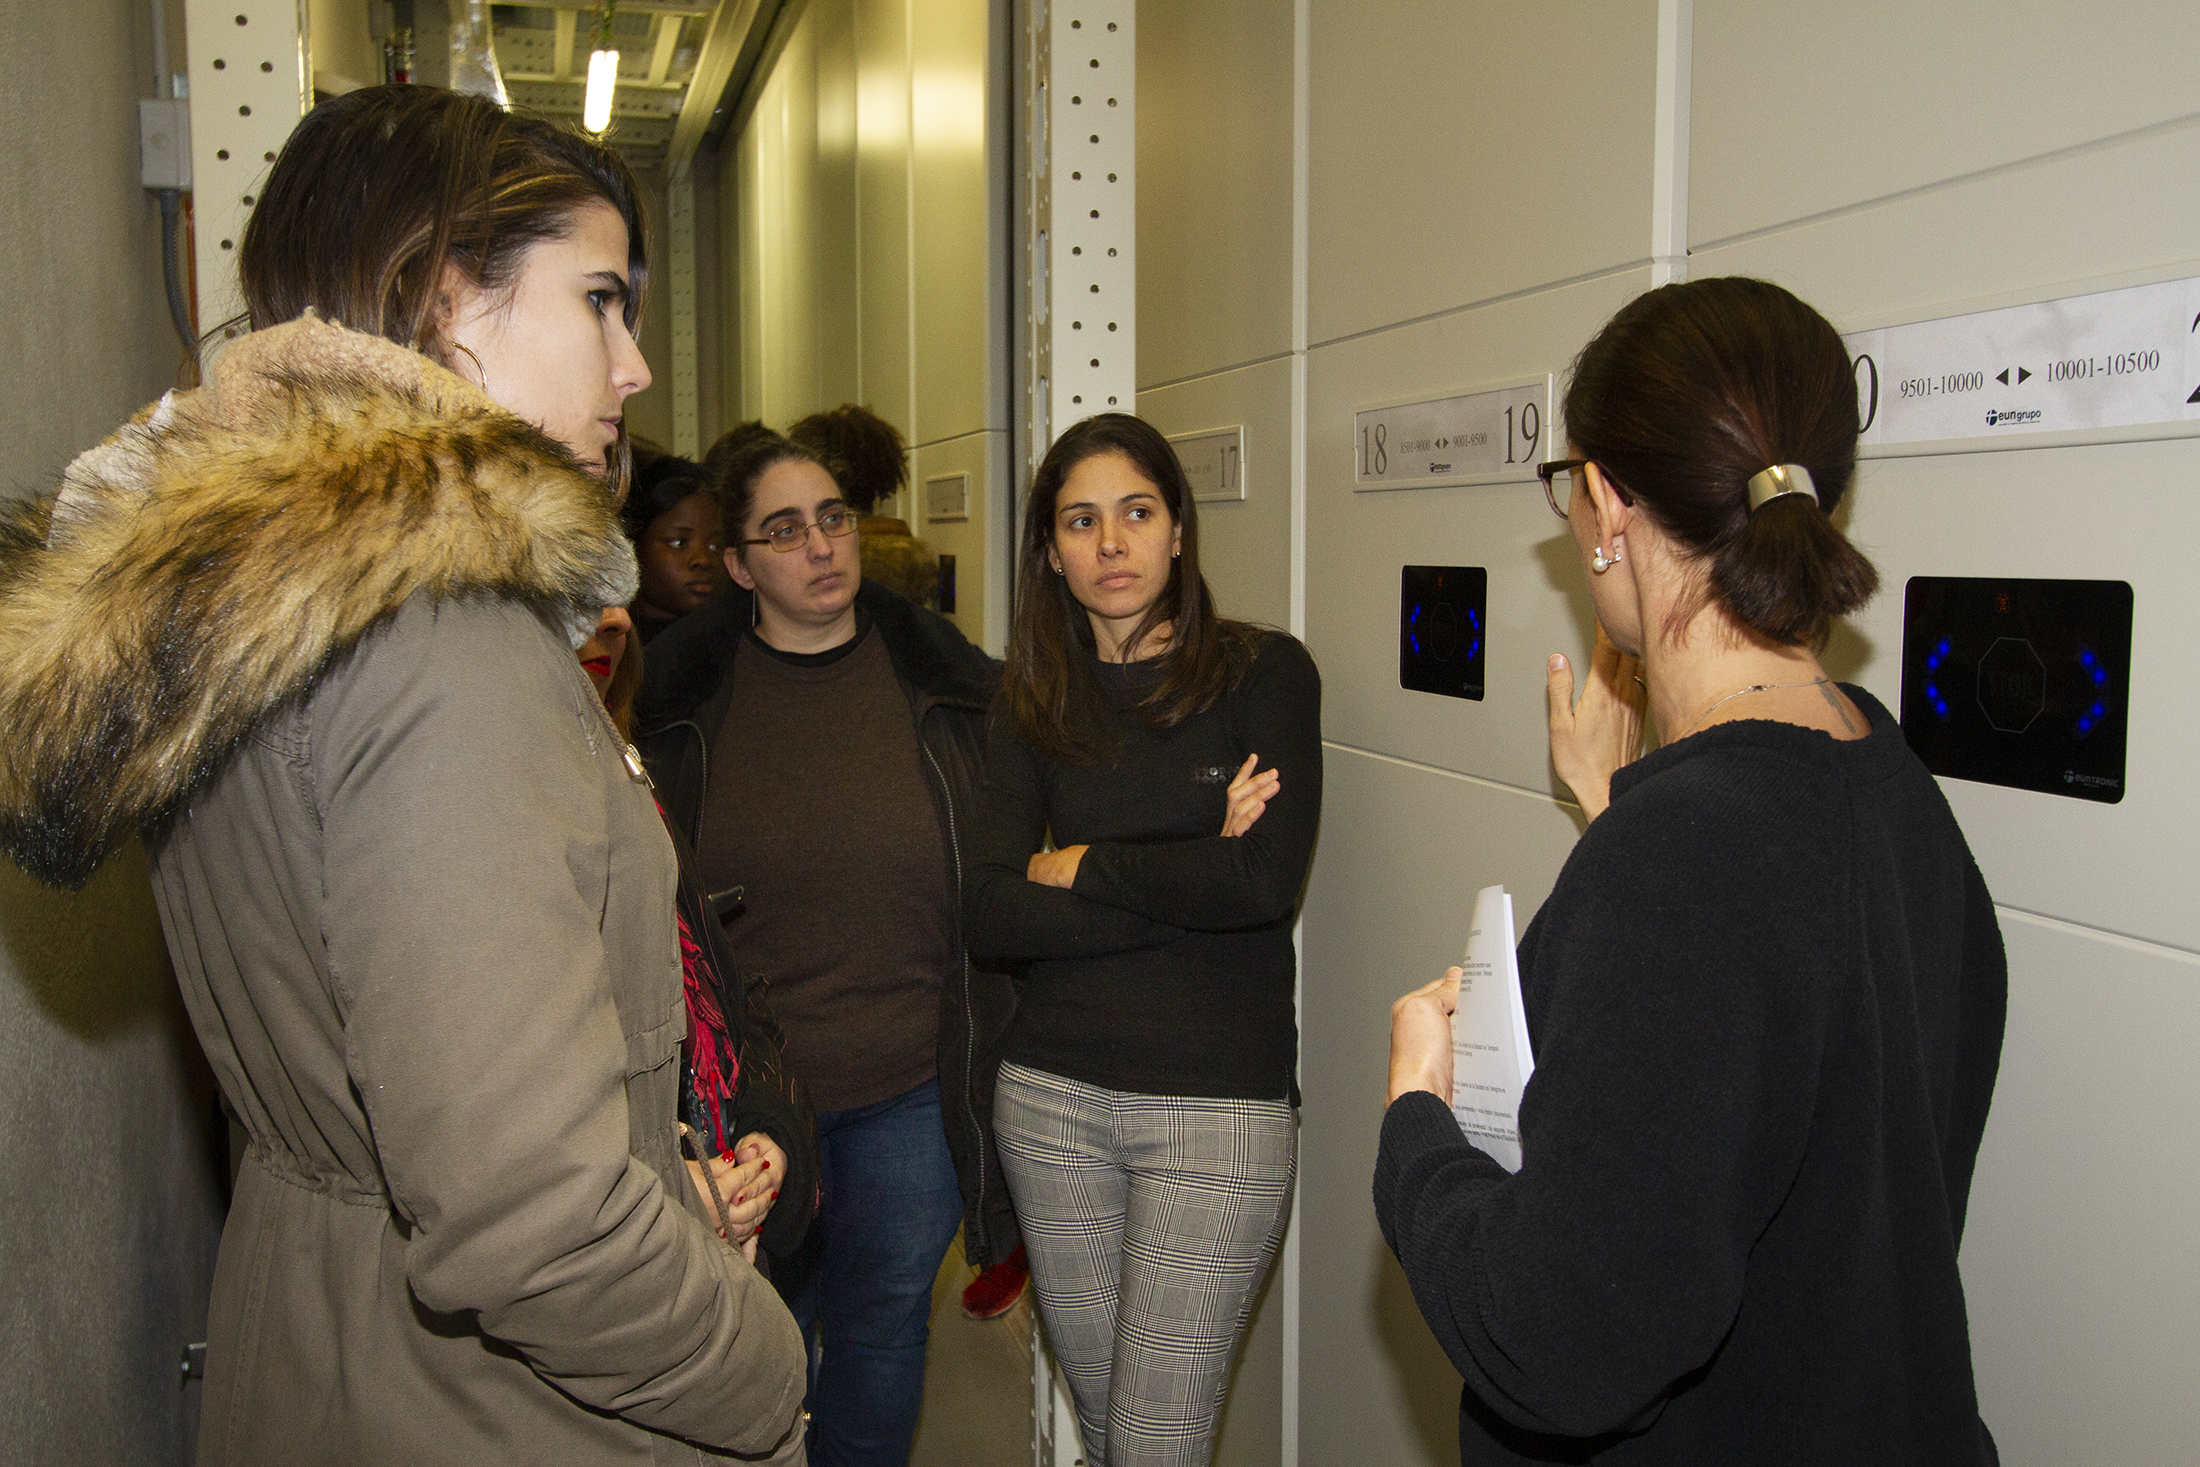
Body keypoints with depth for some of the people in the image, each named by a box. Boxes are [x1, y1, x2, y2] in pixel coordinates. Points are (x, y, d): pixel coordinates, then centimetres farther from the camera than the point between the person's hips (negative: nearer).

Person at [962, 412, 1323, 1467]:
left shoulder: (1264, 671, -2)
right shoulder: (1033, 705, 6)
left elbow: (1265, 881, -17)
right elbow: (990, 916, -6)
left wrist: (1078, 866, -7)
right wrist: (1190, 878, -14)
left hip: (1219, 1103, -3)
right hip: (1052, 1095, 4)